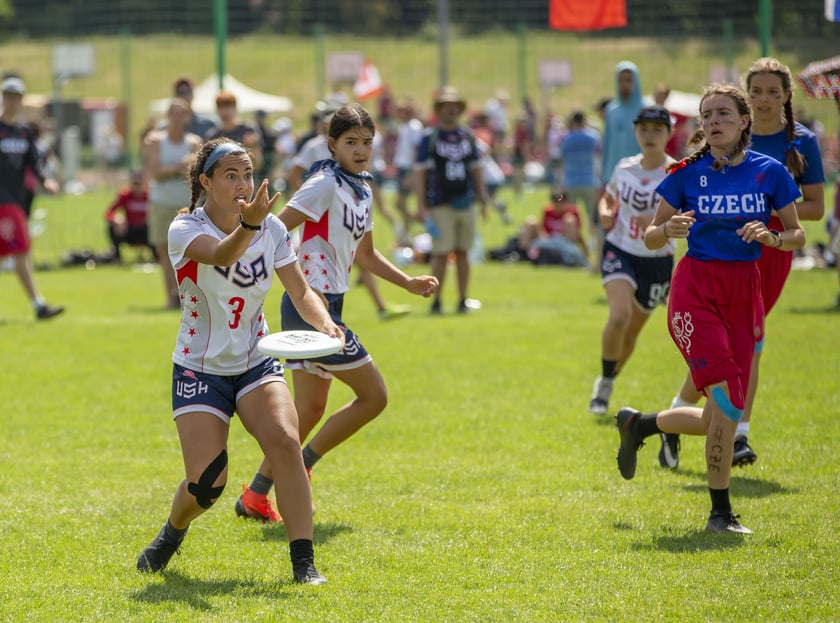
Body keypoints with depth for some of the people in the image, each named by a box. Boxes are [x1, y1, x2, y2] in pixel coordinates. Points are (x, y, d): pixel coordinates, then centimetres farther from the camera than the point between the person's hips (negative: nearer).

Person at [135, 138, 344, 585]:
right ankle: (173, 532, 26)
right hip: (200, 369, -3)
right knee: (207, 484, -10)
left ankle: (304, 563, -21)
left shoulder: (272, 229, -4)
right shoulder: (185, 230, -17)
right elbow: (220, 254, -39)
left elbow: (300, 292, 0)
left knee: (284, 443, -25)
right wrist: (248, 226, -61)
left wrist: (325, 323, -22)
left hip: (256, 363, 3)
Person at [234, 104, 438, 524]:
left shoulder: (363, 190, 15)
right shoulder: (326, 183, -13)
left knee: (310, 410, 11)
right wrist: (305, 290, -29)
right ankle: (299, 471, 1)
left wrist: (409, 283, 20)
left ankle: (256, 496, 13)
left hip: (325, 308, 9)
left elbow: (364, 254, 28)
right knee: (373, 396, -5)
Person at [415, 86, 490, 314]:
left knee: (462, 253, 6)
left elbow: (475, 169, 19)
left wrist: (483, 200, 13)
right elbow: (420, 172, -4)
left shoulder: (467, 136, 12)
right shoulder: (429, 137, -1)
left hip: (465, 202, 4)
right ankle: (436, 302, 1)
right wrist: (421, 206, -10)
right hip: (440, 206, -4)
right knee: (441, 253, -6)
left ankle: (462, 301, 10)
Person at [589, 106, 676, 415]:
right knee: (619, 315, -25)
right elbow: (609, 197, 20)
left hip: (657, 261, -1)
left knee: (631, 332, 11)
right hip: (620, 252, 1)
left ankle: (607, 383, 37)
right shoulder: (624, 168, 1)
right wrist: (605, 214, -3)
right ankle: (605, 382, -5)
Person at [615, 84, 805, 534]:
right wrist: (669, 230, -17)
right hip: (695, 289, -3)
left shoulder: (769, 172, 2)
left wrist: (772, 238, -12)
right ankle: (720, 511, -8)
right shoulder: (688, 173, -1)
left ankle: (638, 424, 33)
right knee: (727, 399, -19)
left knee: (718, 420, 4)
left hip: (745, 291, 3)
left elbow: (797, 235, 10)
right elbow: (651, 238, 6)